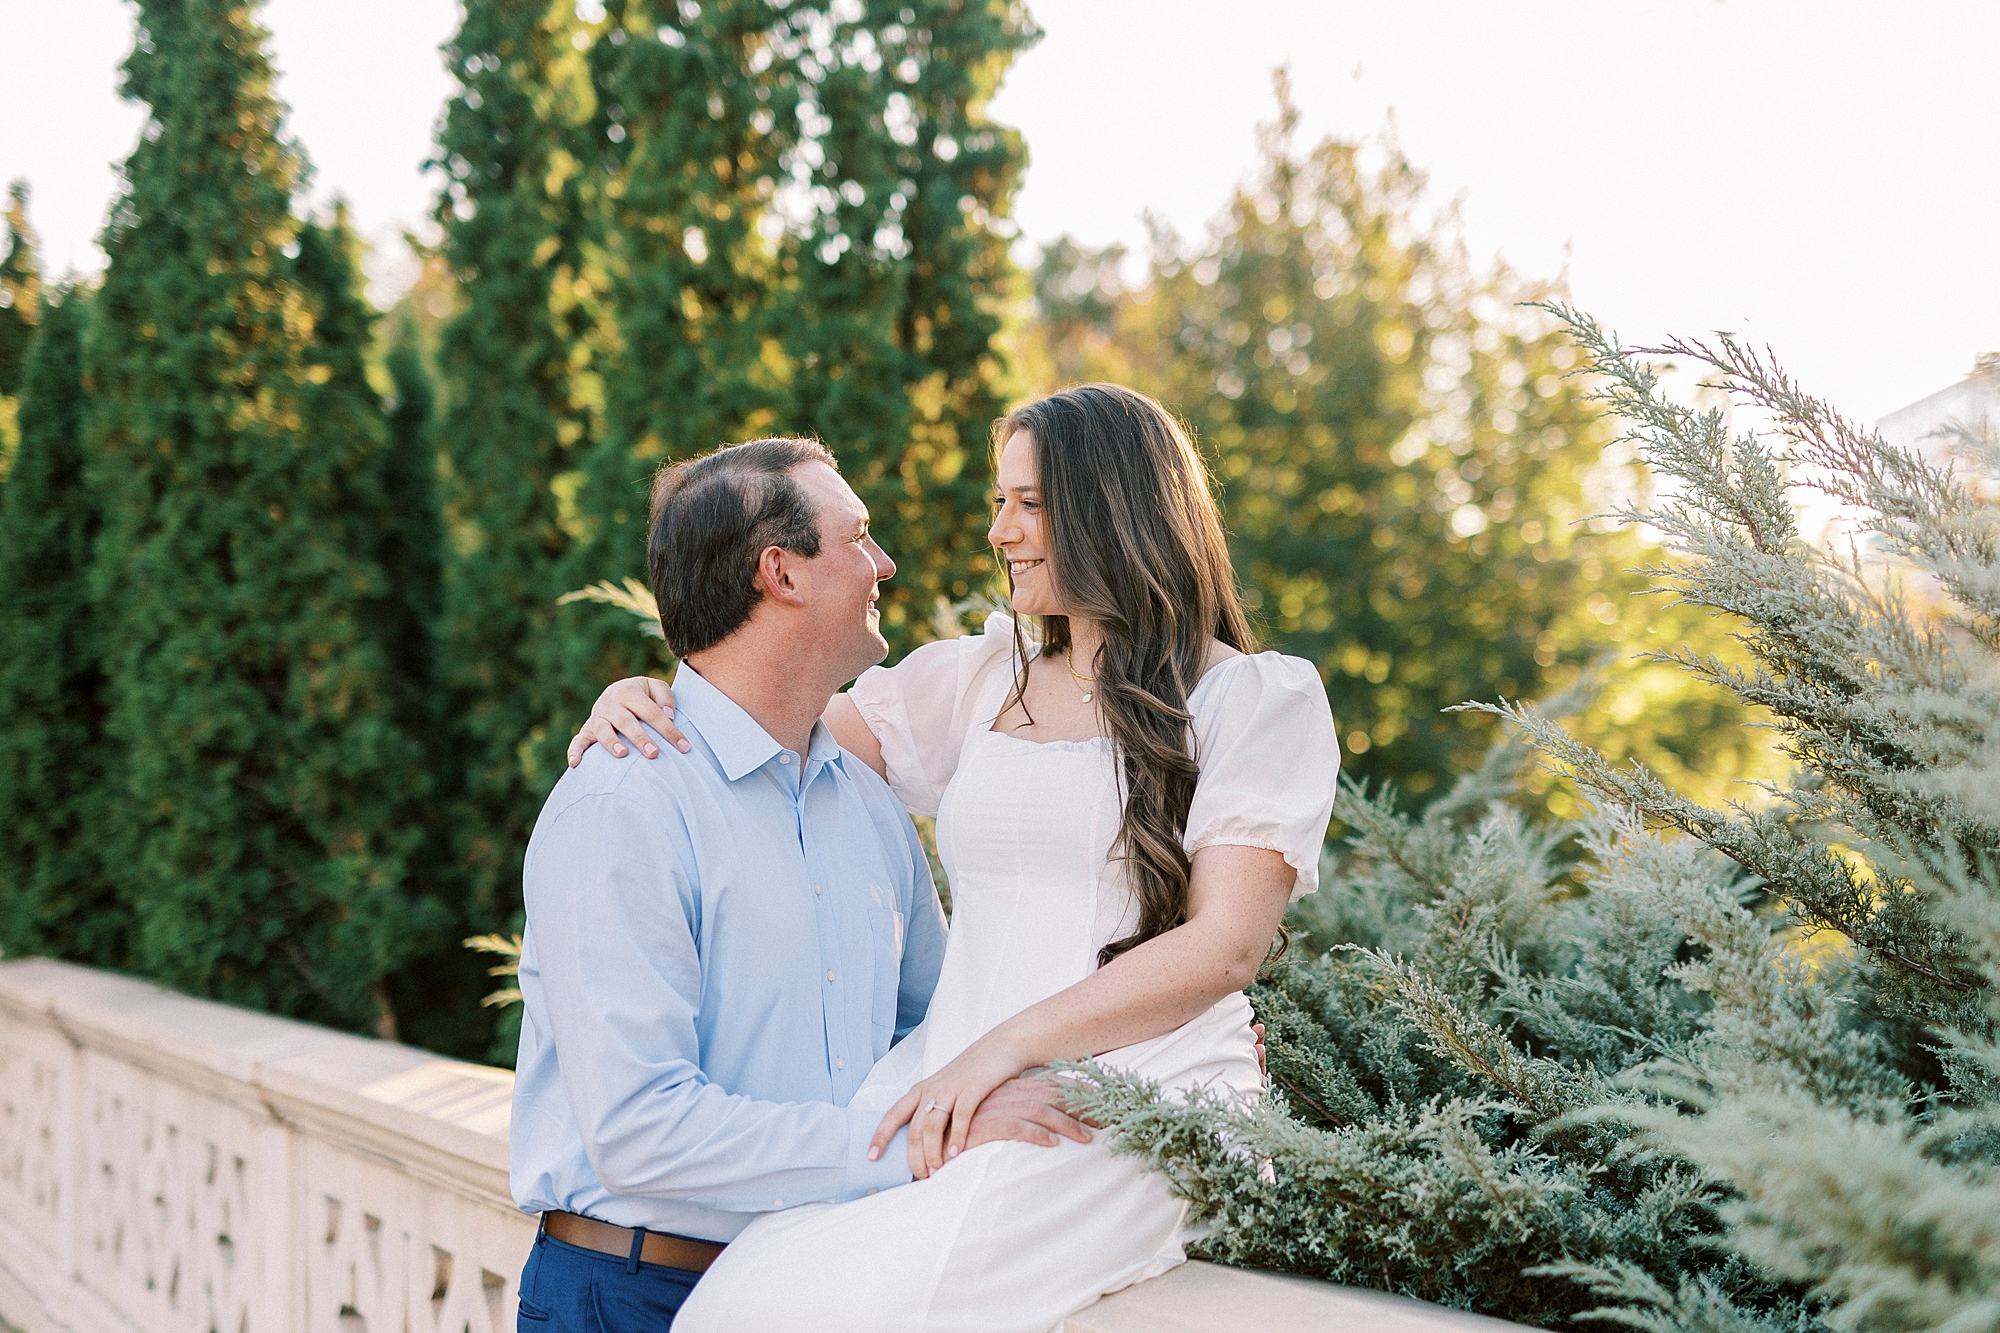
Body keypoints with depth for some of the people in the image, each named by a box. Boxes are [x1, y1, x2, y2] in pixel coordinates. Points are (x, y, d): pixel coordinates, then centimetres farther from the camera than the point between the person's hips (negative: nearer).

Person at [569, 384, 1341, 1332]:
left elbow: (1225, 947, -6)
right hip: (959, 1091, 5)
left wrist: (1005, 1049, -15)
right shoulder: (981, 681, 21)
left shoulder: (1259, 698, 4)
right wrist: (646, 700, 4)